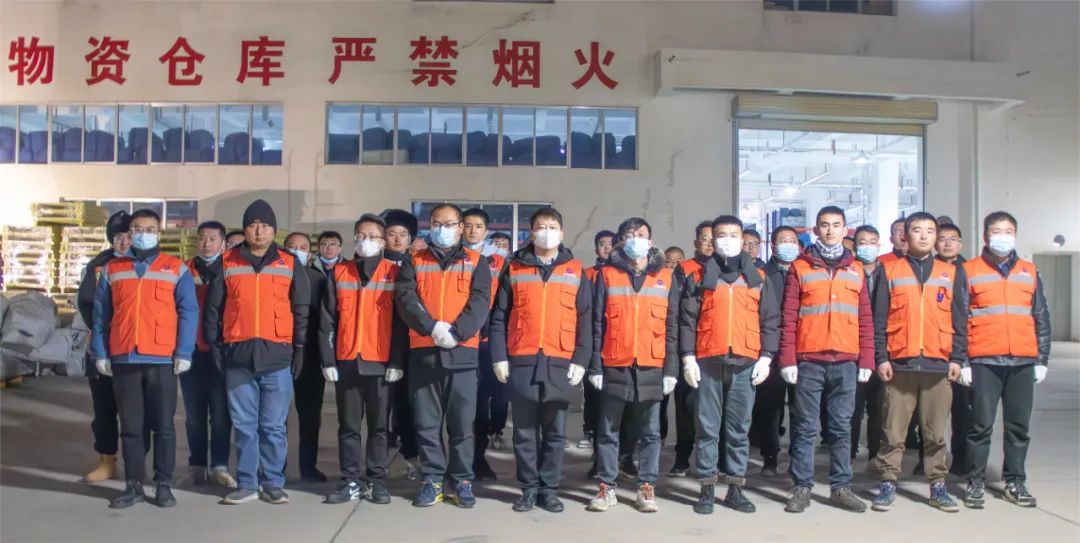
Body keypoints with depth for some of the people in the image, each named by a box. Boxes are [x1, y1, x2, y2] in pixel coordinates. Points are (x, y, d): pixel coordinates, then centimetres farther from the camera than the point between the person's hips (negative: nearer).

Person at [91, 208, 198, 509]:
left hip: (162, 360, -2)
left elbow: (189, 312, 0)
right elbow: (100, 314, 13)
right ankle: (134, 485, 16)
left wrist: (184, 353, -7)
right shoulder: (111, 270, 13)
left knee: (163, 425, 2)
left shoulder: (176, 269, 5)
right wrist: (99, 353, 6)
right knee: (130, 426, 7)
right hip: (123, 359, 2)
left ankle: (164, 485, 11)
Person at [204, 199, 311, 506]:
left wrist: (300, 348, 2)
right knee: (244, 425, 6)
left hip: (277, 355, -1)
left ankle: (273, 483, 14)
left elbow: (302, 310, 7)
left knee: (274, 426, 3)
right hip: (238, 356, 1)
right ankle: (246, 484, 15)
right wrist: (214, 346, 5)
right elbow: (213, 308, 10)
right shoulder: (226, 263, 8)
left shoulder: (290, 264, 6)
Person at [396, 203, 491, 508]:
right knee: (426, 422, 5)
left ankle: (462, 481, 13)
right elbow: (405, 299, -2)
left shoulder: (476, 263, 9)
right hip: (423, 352, 1)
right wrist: (432, 327, -17)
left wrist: (457, 332, -18)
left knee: (462, 423, 2)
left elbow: (480, 302, -3)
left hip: (462, 351, -1)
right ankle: (432, 480, 16)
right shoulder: (414, 263, 12)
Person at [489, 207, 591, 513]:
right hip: (522, 362, 0)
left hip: (560, 363, 0)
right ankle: (529, 489, 16)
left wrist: (580, 360, -1)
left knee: (555, 431, 5)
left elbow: (585, 320, 7)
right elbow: (499, 316, 7)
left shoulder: (576, 271, 9)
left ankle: (549, 490, 15)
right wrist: (499, 357, -1)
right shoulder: (514, 269, 9)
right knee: (525, 430, 5)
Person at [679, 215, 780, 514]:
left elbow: (770, 320, 9)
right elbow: (687, 319, 3)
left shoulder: (757, 277, 11)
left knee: (739, 429, 6)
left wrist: (766, 356, 0)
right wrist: (688, 357, -5)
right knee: (707, 428, 2)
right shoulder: (699, 277, 7)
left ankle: (735, 488, 14)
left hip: (745, 363, 1)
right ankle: (707, 488, 9)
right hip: (708, 362, -1)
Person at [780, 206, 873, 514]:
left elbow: (865, 319, 12)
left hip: (846, 362, 2)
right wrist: (787, 359, -6)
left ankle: (841, 487, 16)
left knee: (841, 428, 8)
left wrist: (866, 360, 5)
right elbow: (788, 318, 0)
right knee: (805, 427, 2)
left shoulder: (856, 270, 13)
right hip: (808, 361, -2)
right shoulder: (800, 267, 5)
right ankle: (802, 488, 8)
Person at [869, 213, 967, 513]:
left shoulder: (951, 273, 12)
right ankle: (888, 484, 10)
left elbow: (959, 320, 11)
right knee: (894, 431, 3)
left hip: (938, 364, 2)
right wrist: (881, 358, -5)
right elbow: (879, 319, 2)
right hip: (900, 364, -1)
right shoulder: (889, 271, 5)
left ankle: (938, 486, 17)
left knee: (936, 432, 7)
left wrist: (957, 358, 3)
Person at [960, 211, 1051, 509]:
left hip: (1023, 362, 3)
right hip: (984, 362, -3)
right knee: (982, 424, 0)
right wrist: (961, 361, -6)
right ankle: (976, 482, 9)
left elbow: (1041, 318, 15)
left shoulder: (1029, 271, 13)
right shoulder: (969, 271, 3)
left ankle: (1015, 482, 19)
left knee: (1019, 426, 7)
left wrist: (1042, 359, 9)